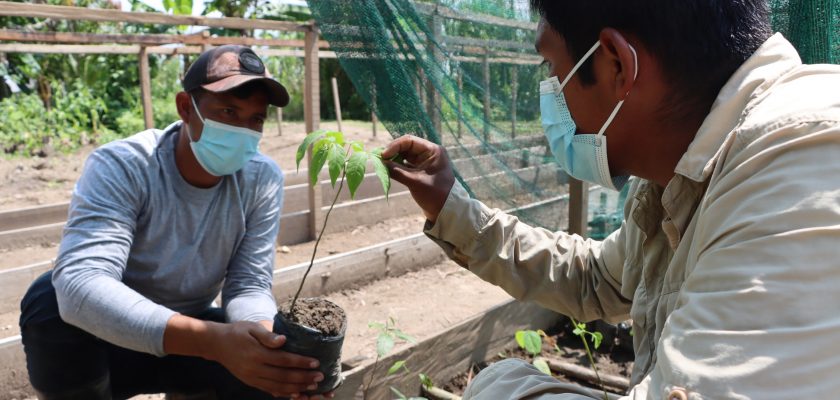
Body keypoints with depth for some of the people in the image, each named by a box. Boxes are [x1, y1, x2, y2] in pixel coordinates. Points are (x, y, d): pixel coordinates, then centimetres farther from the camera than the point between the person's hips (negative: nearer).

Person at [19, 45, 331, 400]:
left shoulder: (263, 180, -14)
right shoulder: (121, 167, -25)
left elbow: (249, 286, -15)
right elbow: (79, 284, -40)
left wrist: (269, 336, -41)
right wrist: (213, 340, -54)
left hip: (190, 337, 2)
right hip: (109, 342, -2)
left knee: (271, 361, -24)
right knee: (51, 299, -32)